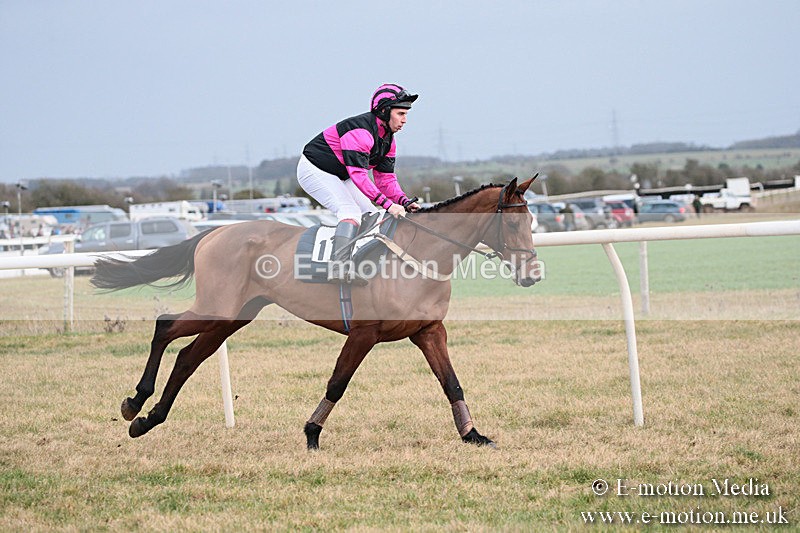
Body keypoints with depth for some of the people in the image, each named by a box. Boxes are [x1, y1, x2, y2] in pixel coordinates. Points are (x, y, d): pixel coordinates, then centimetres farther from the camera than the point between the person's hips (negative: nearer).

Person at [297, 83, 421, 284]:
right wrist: (387, 204, -40)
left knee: (369, 215, 5)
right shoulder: (360, 131, -29)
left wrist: (404, 202, -17)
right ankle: (338, 268, -39)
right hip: (314, 170, -11)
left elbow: (386, 177, 1)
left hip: (338, 177, 11)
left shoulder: (388, 139, 2)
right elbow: (358, 174, -36)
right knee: (351, 212, -27)